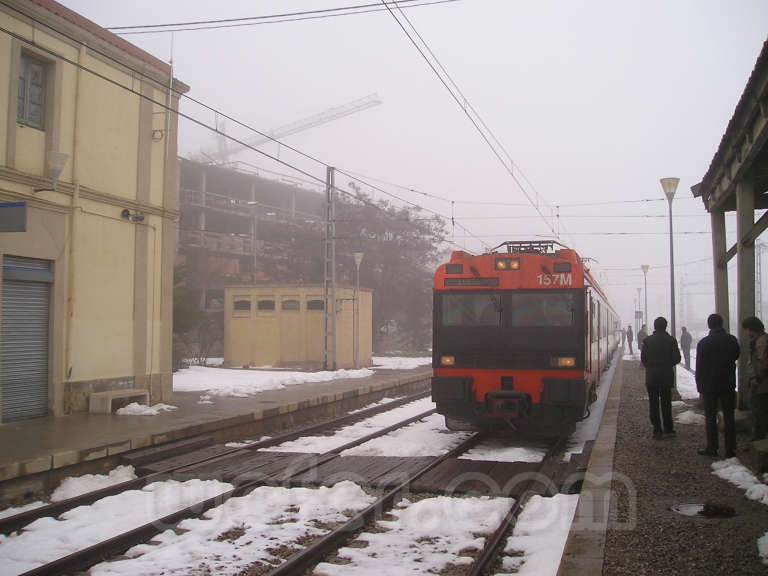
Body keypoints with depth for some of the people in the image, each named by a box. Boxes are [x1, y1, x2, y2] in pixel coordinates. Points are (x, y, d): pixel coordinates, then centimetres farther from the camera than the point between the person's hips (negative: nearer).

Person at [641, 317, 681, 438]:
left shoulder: (647, 340, -5)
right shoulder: (671, 340, -5)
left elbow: (643, 358, -4)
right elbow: (677, 358, -4)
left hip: (651, 376, -1)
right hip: (667, 376, 1)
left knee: (653, 404, 4)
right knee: (666, 403, 11)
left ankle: (657, 430, 3)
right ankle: (668, 428, 15)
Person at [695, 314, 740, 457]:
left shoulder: (703, 343, -10)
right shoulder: (732, 340, -4)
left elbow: (699, 367, -7)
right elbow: (736, 355, 16)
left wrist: (700, 388, 0)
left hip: (710, 386, -2)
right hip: (729, 385, 2)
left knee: (711, 418, 7)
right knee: (729, 417, 7)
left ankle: (712, 448, 10)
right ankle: (730, 450, 8)